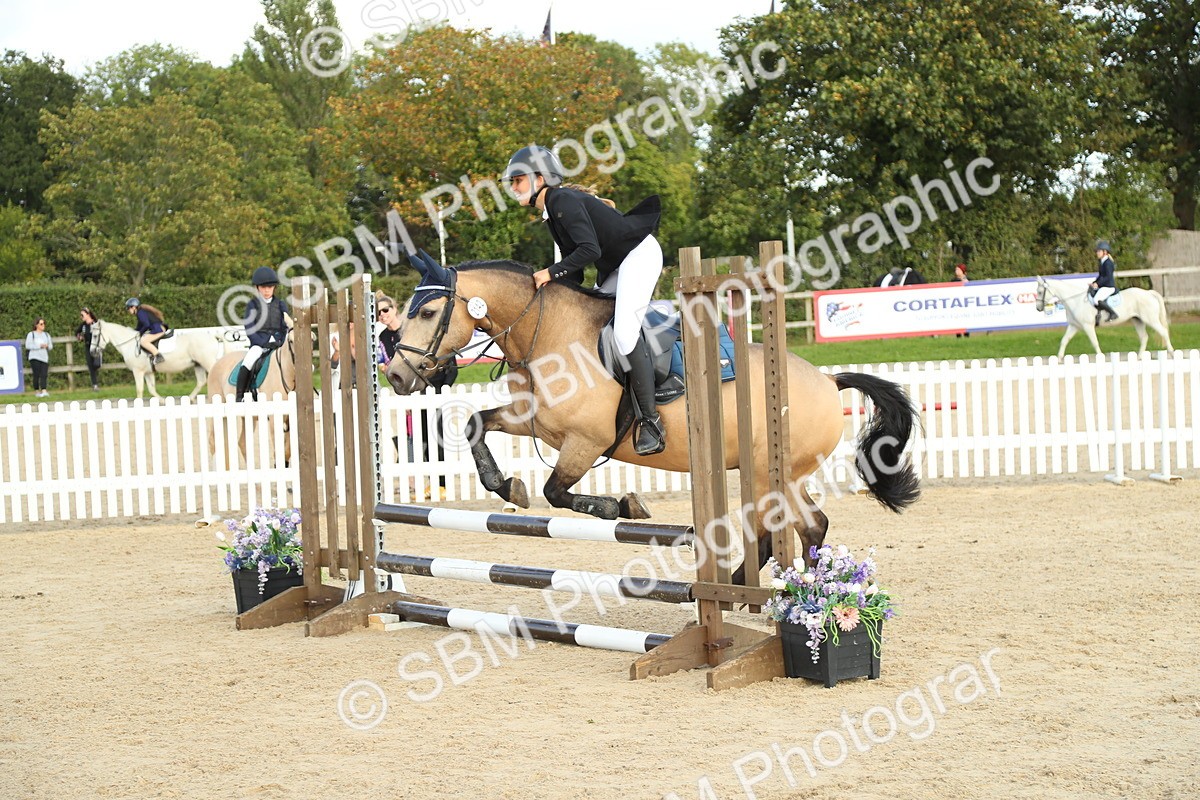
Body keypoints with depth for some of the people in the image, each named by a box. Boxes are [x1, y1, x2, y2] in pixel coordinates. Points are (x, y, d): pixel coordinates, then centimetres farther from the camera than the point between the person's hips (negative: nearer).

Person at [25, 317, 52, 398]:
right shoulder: (31, 334, 3)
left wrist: (47, 346, -5)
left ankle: (44, 391, -18)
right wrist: (39, 346, -14)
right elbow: (28, 346, -7)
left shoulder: (46, 335, 20)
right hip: (35, 357, -4)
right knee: (36, 375, -7)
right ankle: (36, 391, 3)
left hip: (44, 357, 4)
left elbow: (50, 345, 18)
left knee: (44, 375, -9)